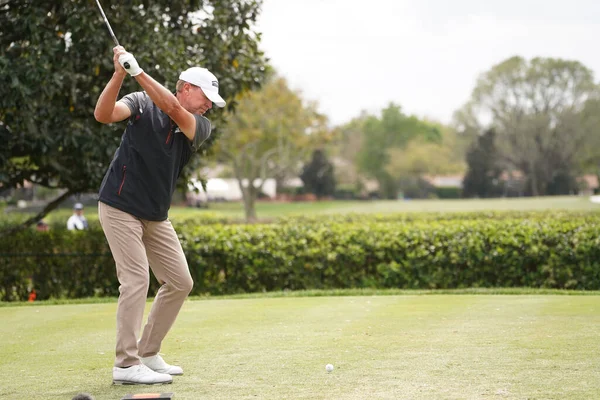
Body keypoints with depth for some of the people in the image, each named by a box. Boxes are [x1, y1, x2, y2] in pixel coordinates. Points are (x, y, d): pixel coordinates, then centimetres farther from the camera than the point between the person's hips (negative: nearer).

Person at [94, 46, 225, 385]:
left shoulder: (201, 127, 1)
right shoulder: (142, 103, -5)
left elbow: (173, 109, -20)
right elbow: (103, 114, -22)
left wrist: (138, 70, -29)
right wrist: (120, 74, -34)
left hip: (157, 216, 6)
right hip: (121, 207, -6)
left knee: (180, 282, 6)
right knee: (136, 279, -15)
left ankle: (148, 353, 17)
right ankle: (126, 364, -11)